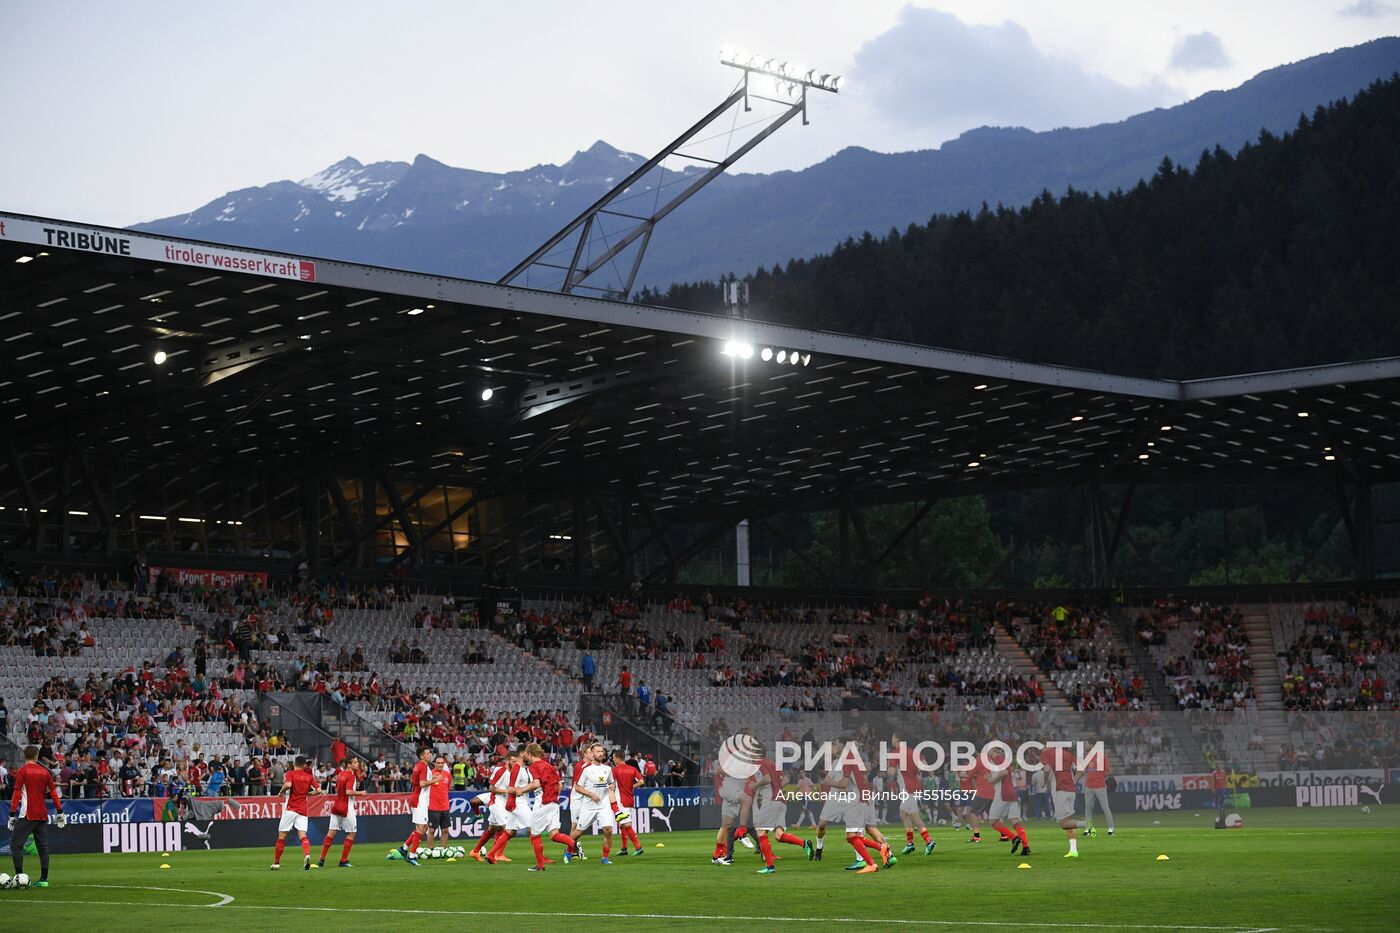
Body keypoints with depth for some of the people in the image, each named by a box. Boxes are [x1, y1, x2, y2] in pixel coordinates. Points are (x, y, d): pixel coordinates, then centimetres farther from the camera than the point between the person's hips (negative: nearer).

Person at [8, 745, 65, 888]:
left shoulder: (22, 771, -4)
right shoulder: (45, 771, 9)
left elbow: (17, 794, -9)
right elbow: (53, 792, 8)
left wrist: (12, 814, -8)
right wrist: (60, 812, 11)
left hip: (27, 815, -5)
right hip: (42, 815, 5)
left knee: (15, 844, -2)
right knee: (43, 846, 9)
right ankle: (44, 879, 8)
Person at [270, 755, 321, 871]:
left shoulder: (290, 773, 0)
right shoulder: (309, 776, 10)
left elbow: (288, 784, -21)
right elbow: (318, 790, 4)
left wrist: (281, 791, -3)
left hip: (290, 809, -3)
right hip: (302, 810, 3)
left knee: (281, 836, 6)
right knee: (303, 835, -4)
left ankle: (276, 863, 11)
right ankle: (307, 855, -32)